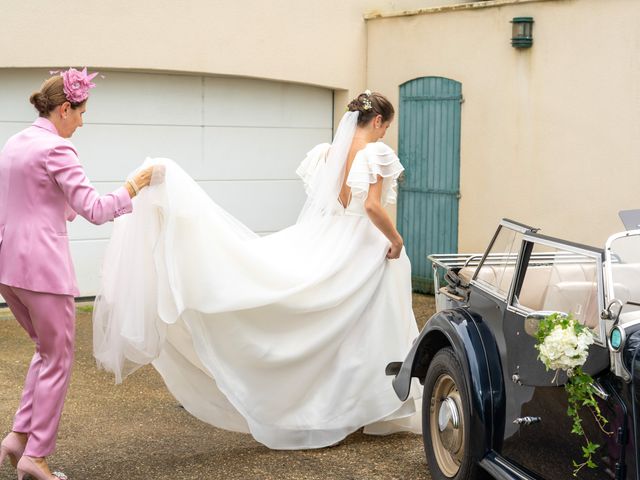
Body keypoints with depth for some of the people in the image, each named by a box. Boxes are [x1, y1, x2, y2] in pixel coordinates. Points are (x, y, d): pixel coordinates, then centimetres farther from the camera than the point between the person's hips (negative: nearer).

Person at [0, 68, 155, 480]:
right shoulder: (56, 148, -14)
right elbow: (96, 210, -16)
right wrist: (133, 187, -3)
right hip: (42, 265, -9)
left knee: (48, 349, 21)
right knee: (59, 358, 5)